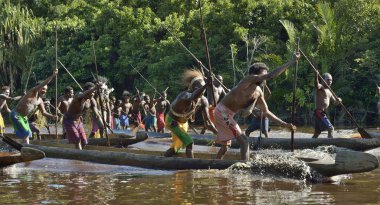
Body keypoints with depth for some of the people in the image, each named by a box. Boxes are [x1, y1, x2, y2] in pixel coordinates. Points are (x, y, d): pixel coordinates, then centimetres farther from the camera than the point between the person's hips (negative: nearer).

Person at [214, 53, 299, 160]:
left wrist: (284, 124, 13)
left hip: (226, 114, 10)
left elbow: (266, 112, 17)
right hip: (222, 111, -10)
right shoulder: (249, 80, -16)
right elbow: (272, 75, -27)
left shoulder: (258, 92, 9)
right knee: (243, 140, -16)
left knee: (225, 147, 21)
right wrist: (292, 61, -26)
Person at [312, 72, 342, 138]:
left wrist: (338, 100, -3)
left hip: (322, 113, 10)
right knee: (330, 128, -16)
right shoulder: (321, 87, -9)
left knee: (317, 132, 14)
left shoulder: (329, 91, 18)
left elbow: (335, 102, 22)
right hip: (319, 112, -10)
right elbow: (316, 85, -33)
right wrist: (316, 76, -53)